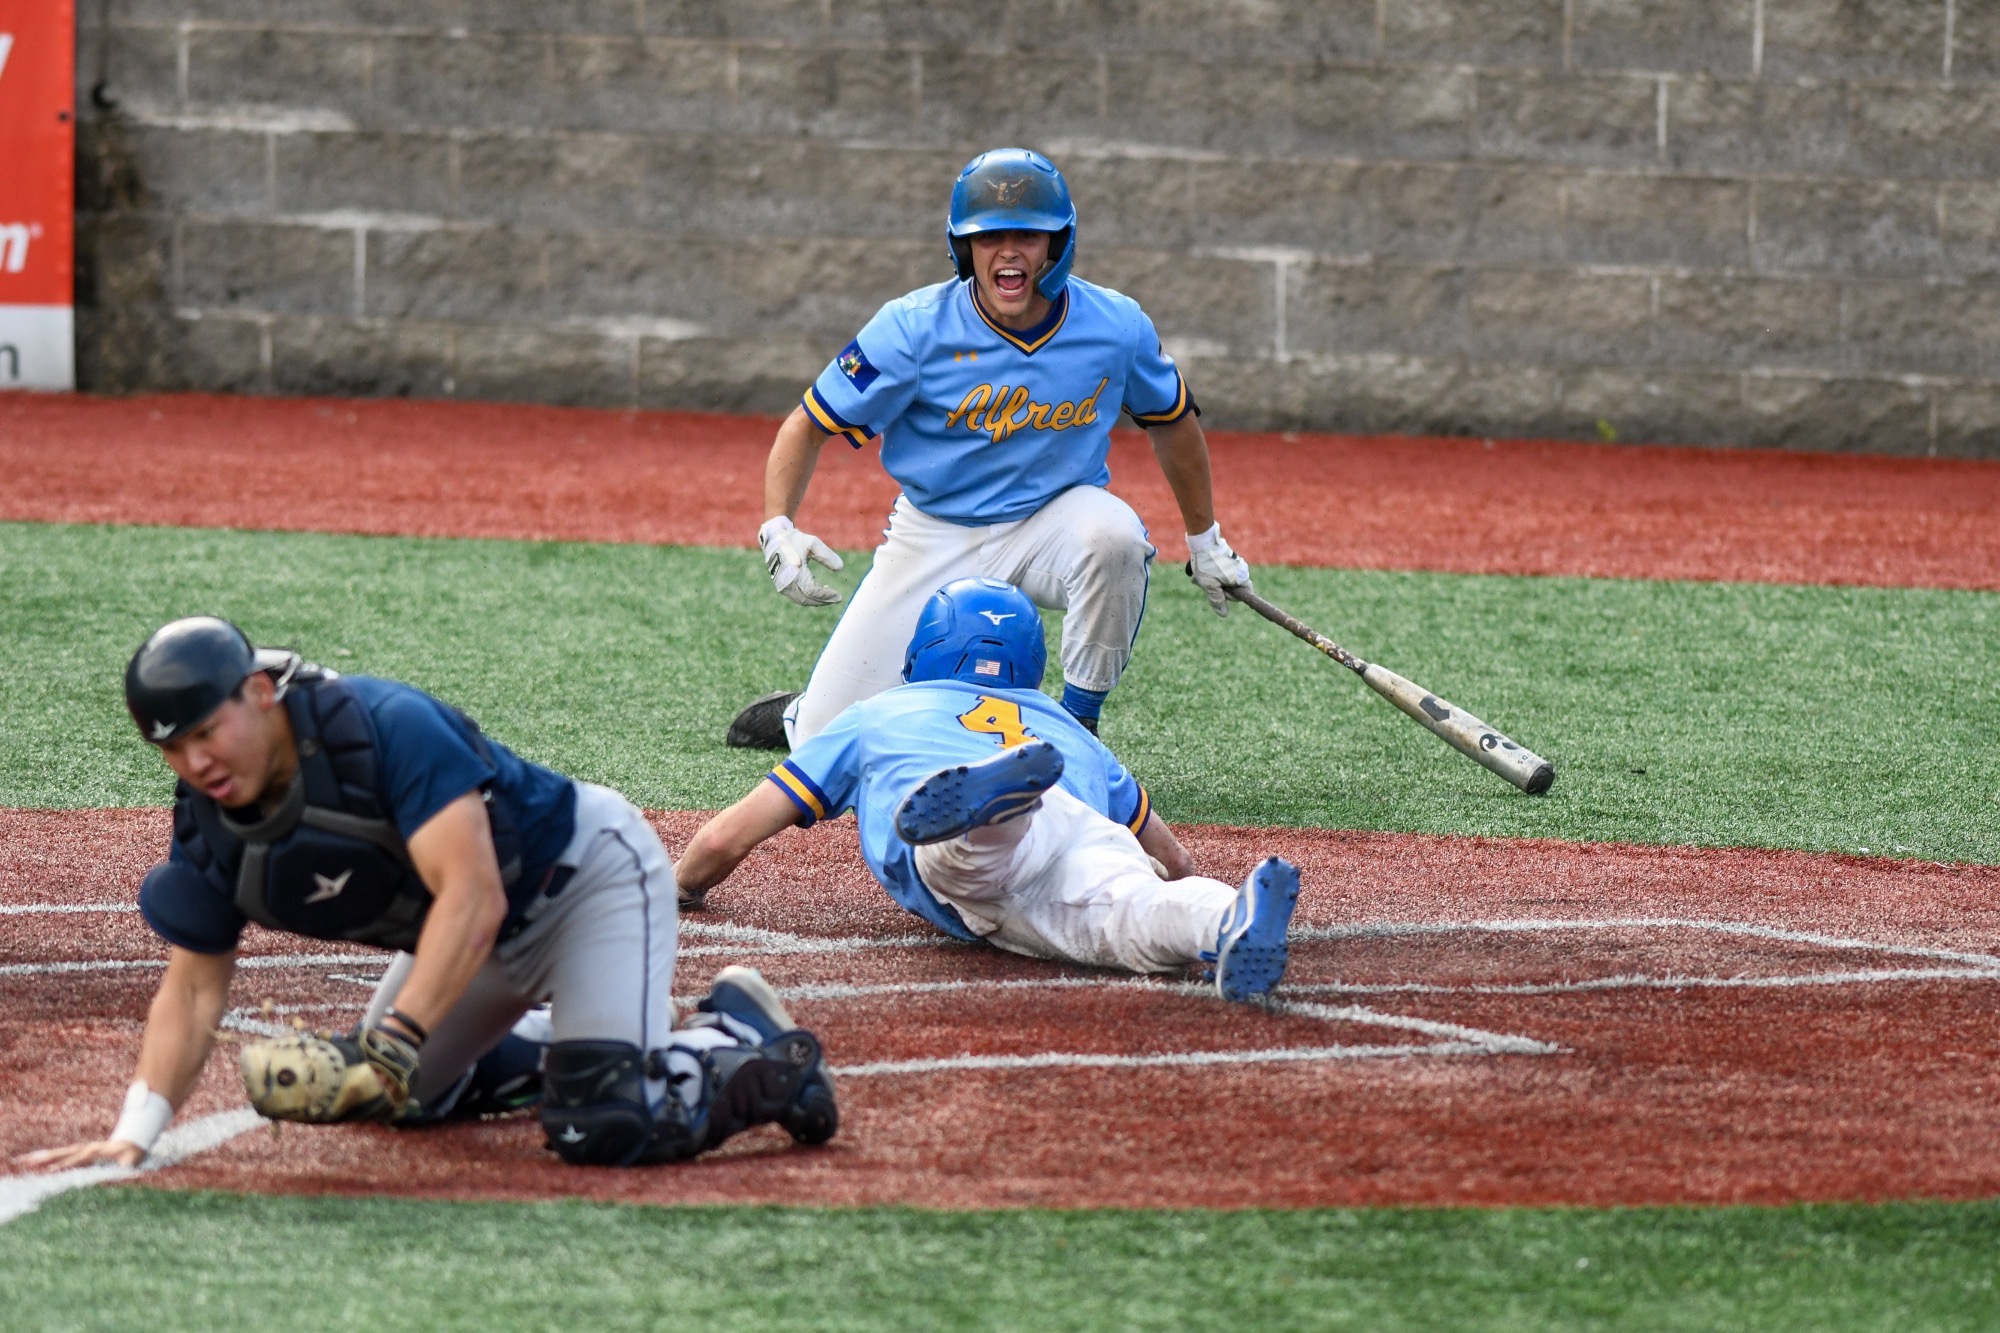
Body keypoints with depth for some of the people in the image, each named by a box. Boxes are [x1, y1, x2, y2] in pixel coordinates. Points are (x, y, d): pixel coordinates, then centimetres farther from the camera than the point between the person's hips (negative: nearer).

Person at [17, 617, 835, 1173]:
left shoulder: (385, 728, -35)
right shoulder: (209, 827, -12)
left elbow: (473, 898, -41)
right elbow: (193, 992, -8)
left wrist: (394, 1041, -49)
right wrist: (134, 1133, -21)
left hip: (590, 872, -8)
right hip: (496, 954, 8)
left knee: (607, 1127, -24)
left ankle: (746, 1047, 3)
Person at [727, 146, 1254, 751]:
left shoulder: (1117, 327, -13)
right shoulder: (915, 328, -19)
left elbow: (1172, 420, 8)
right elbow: (806, 428, -12)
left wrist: (1205, 540, 17)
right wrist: (777, 529, -28)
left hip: (1053, 520, 1)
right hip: (936, 536, -1)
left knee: (1113, 533, -36)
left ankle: (1079, 724, -13)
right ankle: (806, 716, 32)